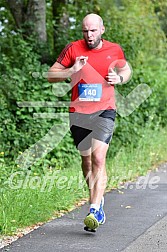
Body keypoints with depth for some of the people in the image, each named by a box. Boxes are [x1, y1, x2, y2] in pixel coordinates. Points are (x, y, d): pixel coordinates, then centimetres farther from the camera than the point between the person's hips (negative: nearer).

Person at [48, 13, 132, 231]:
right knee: (87, 160, 14)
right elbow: (51, 75, 2)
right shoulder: (73, 49, -1)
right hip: (78, 113, 2)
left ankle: (94, 210, -20)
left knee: (98, 159, -17)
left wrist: (119, 78, -1)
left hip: (104, 112, -2)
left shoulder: (115, 50, 2)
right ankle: (97, 199, 36)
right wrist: (72, 70, -16)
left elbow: (126, 70, 22)